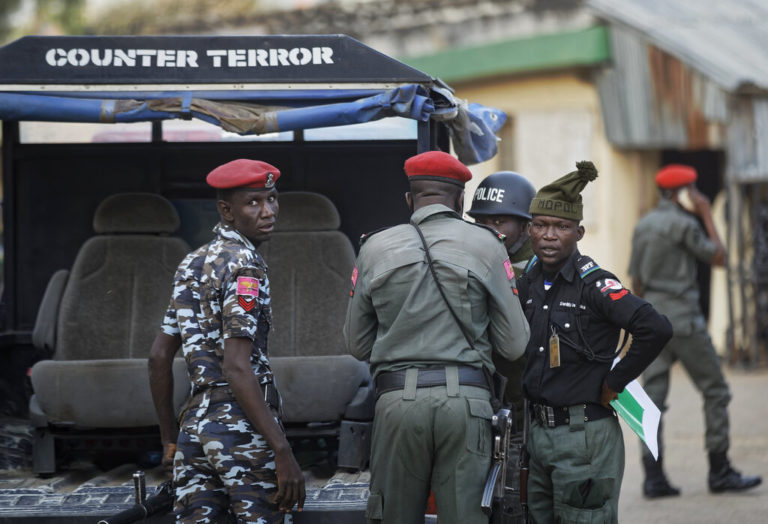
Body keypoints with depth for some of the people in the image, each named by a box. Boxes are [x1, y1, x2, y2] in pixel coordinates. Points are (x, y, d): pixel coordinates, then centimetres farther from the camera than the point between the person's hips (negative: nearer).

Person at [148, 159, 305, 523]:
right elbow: (237, 368, -19)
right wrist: (283, 451, -21)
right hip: (243, 427, -8)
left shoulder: (191, 265, 16)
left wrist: (169, 440, 24)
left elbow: (159, 357, 18)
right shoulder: (244, 265, -10)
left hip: (194, 426, 8)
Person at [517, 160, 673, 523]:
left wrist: (614, 383, -17)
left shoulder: (593, 283, -14)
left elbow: (655, 329, -26)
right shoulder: (529, 282, 8)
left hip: (584, 436, -7)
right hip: (538, 434, 7)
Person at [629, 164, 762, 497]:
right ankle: (719, 471, 2)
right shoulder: (683, 223, -10)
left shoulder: (643, 226, 13)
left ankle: (653, 476, -3)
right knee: (715, 391, 2)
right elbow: (718, 257, -2)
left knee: (653, 395, 2)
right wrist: (707, 215, 2)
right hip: (683, 317, -7)